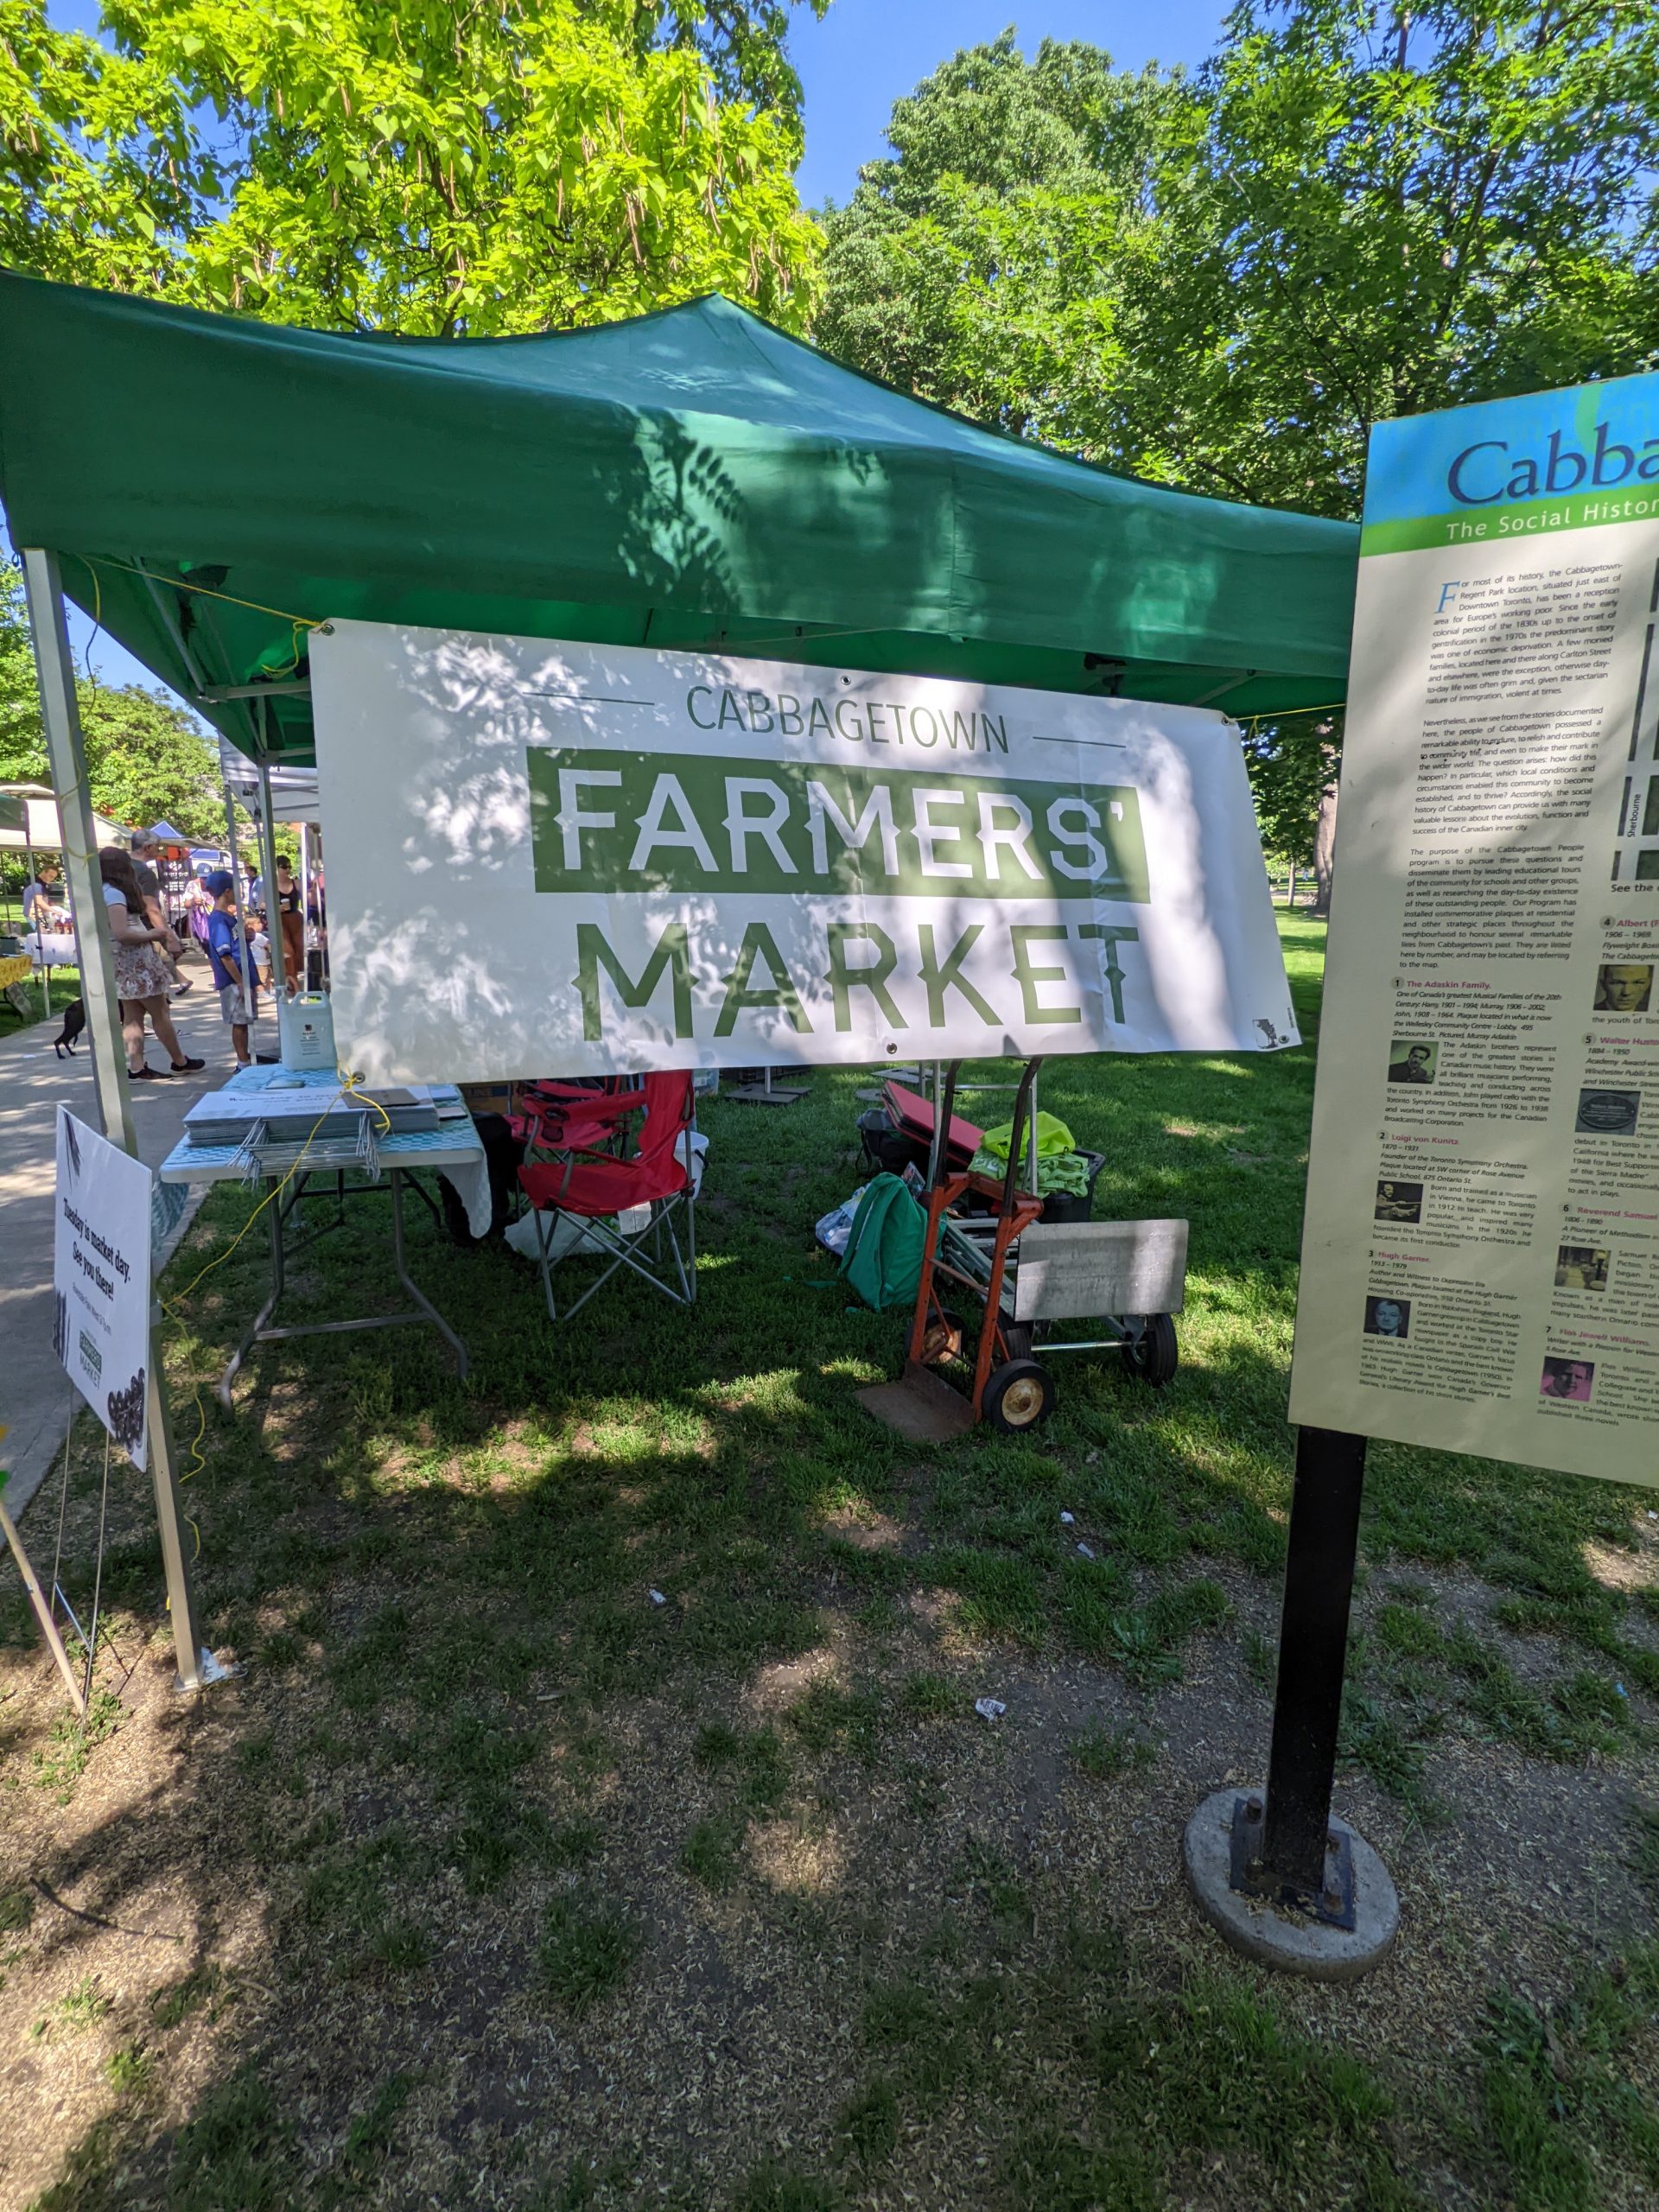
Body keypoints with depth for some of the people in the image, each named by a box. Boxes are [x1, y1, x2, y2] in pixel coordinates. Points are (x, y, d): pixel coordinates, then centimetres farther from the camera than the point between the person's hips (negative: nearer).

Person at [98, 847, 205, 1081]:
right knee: (160, 1013, 3)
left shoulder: (103, 892, 12)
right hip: (135, 962, -9)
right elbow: (121, 933, -25)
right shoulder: (114, 894, -17)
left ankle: (137, 1067, 9)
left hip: (126, 962, 9)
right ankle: (180, 1061, 13)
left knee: (132, 1016, 9)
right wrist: (151, 934, -11)